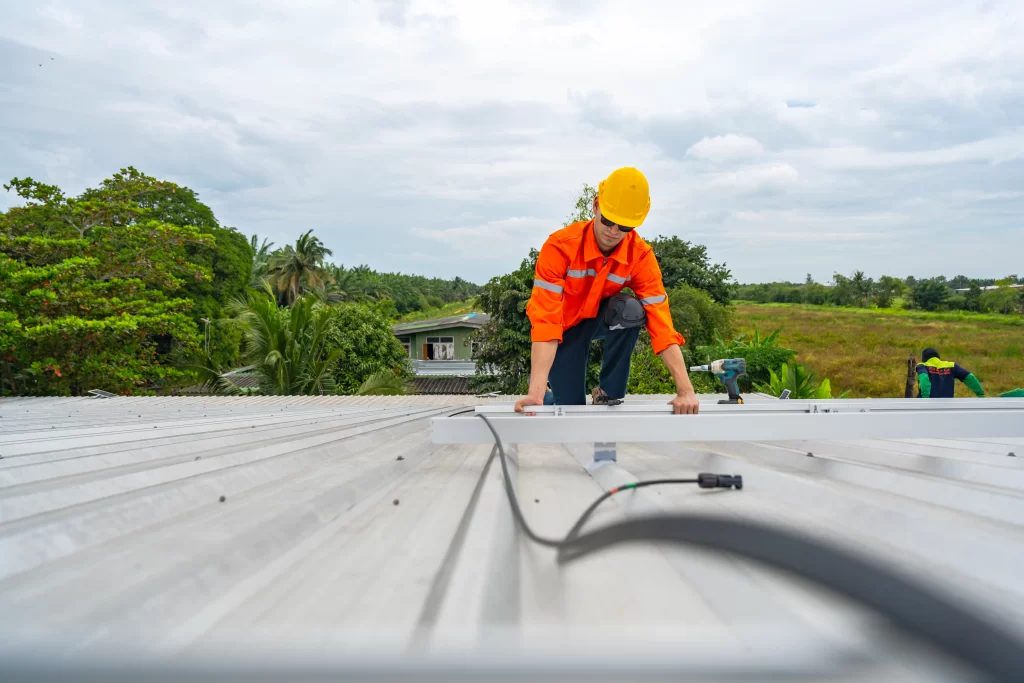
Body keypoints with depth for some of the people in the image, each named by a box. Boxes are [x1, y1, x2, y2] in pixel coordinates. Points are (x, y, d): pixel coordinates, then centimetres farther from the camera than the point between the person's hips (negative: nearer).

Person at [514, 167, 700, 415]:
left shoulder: (641, 256, -23)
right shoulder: (560, 246, -32)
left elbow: (660, 320, -28)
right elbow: (545, 319, -38)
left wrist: (685, 390, -39)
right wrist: (535, 392, -48)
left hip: (602, 321, 2)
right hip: (566, 326, -2)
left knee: (631, 309, -32)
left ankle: (609, 394, -12)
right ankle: (548, 395, 26)